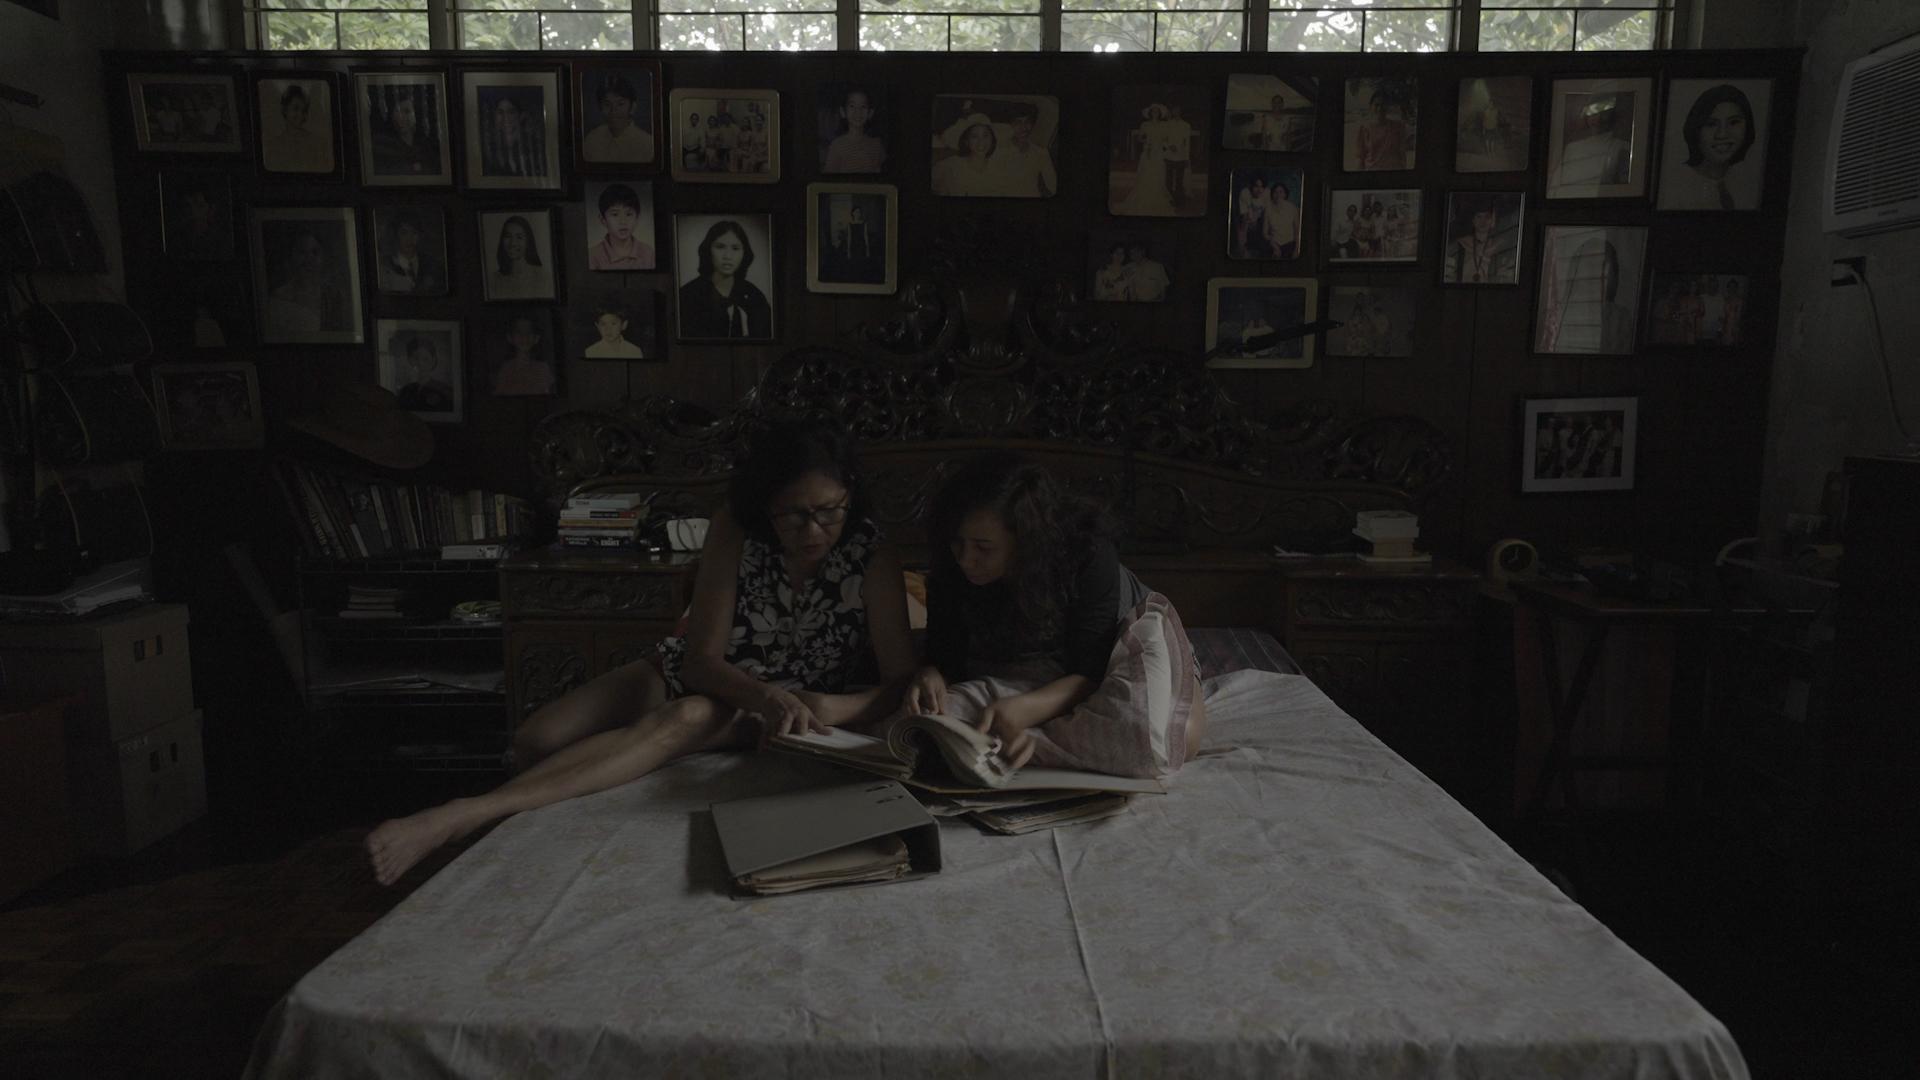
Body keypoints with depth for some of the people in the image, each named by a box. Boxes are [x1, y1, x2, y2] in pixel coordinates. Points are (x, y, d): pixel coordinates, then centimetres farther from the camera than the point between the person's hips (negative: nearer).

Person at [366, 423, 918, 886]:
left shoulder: (871, 555, -21)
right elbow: (701, 659, -19)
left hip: (770, 712, -2)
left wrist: (827, 709, -40)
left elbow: (900, 683, -21)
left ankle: (456, 817, -41)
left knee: (687, 720, -37)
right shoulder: (734, 530, -18)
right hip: (694, 676, 3)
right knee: (534, 742, -17)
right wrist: (764, 695, -39)